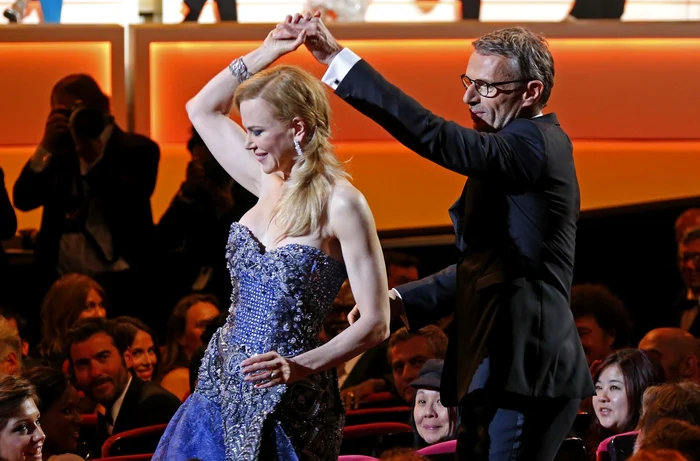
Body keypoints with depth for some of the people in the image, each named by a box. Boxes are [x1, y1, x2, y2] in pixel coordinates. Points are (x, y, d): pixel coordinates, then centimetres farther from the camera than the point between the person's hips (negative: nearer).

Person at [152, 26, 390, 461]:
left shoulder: (341, 204, -13)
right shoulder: (269, 183, 7)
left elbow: (376, 323, -15)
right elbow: (201, 110, 20)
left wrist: (302, 367, -26)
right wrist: (266, 53, 11)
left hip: (288, 401, -7)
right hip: (224, 384, 7)